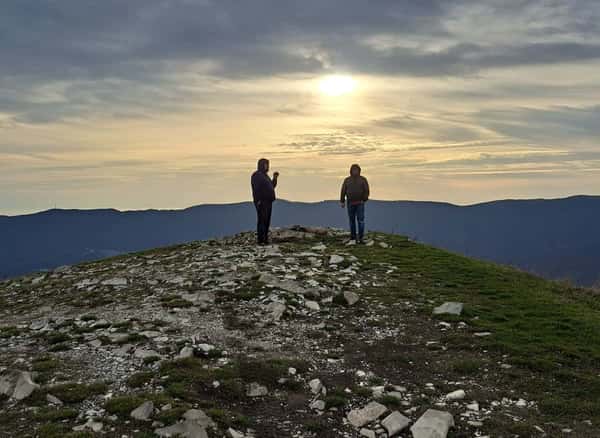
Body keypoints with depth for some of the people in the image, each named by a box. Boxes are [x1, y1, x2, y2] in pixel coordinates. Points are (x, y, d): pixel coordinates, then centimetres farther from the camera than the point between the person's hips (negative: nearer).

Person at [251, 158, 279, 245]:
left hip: (268, 202, 9)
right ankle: (260, 240, -10)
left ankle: (265, 239, 13)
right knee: (262, 221, -11)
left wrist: (275, 178, 12)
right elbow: (256, 189, -18)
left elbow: (272, 187, 24)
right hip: (261, 202, -9)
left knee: (267, 221, 9)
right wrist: (258, 201, -25)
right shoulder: (256, 175, -9)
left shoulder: (265, 175, 20)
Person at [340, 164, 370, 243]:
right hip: (350, 203, 2)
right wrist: (342, 202, -6)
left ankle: (360, 238, -8)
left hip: (360, 203, -2)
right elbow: (343, 191, 0)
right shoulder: (347, 180, 2)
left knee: (360, 220, -9)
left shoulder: (363, 179, -2)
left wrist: (364, 200, -15)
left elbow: (366, 190, -5)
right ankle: (353, 237, 18)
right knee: (352, 220, 7)